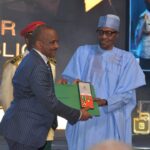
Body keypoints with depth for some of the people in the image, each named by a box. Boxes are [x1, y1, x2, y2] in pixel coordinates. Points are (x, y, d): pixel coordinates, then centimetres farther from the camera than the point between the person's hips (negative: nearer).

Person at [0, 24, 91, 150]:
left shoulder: (33, 60, 11)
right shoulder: (37, 67, -21)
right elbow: (50, 102, -20)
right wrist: (78, 115, -10)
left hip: (24, 129, 10)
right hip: (24, 131, -10)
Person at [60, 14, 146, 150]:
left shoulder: (126, 58, 4)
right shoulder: (83, 52, 9)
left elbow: (127, 92, -3)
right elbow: (71, 79, 4)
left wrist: (105, 102, -19)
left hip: (111, 120, -1)